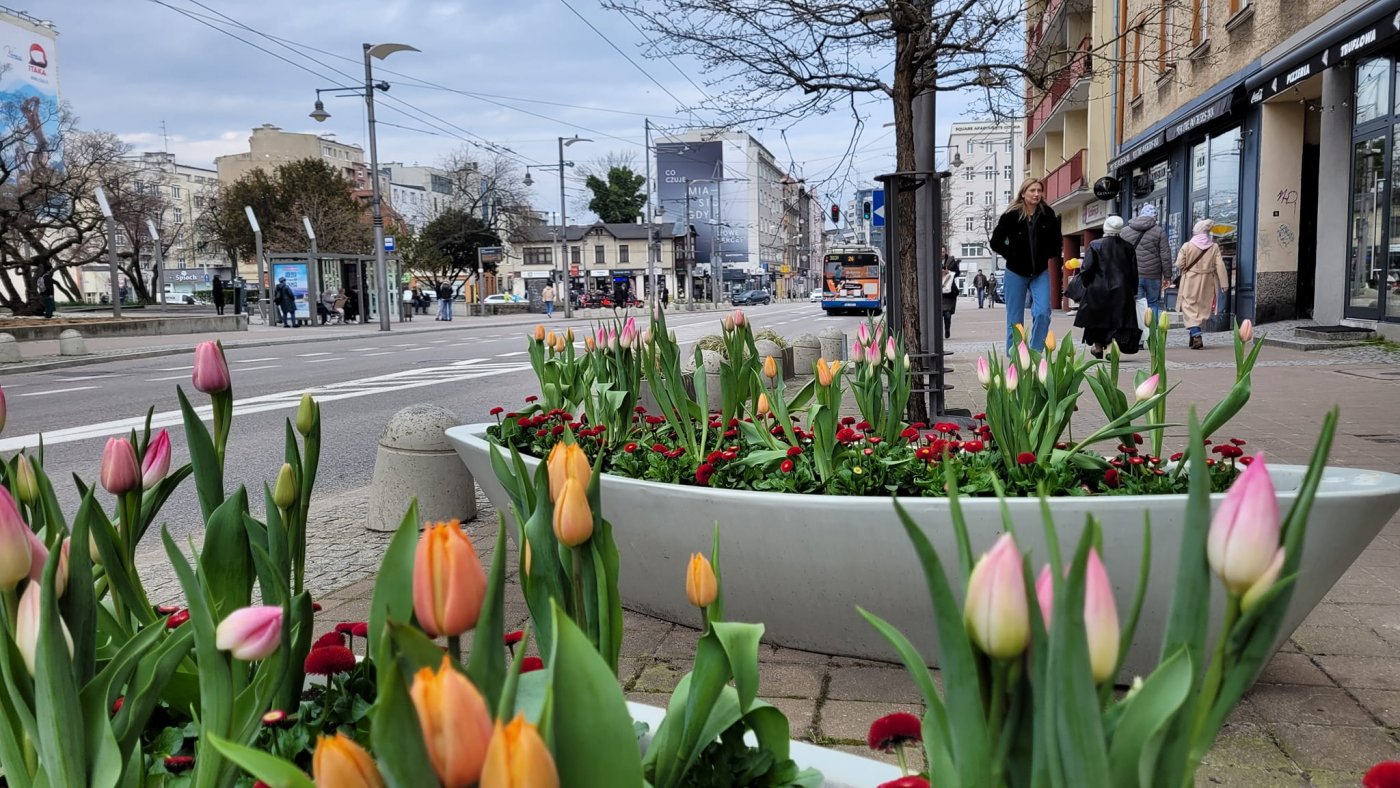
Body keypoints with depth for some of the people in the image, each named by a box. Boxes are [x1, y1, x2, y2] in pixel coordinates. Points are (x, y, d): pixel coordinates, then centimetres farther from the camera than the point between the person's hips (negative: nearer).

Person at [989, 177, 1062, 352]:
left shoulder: (1048, 214, -1)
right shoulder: (1011, 215, -9)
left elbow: (1055, 240, 16)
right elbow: (996, 242, -1)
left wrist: (1048, 256, 6)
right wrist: (1012, 255, -6)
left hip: (1040, 272, 2)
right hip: (1016, 273, -2)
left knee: (1043, 312, -13)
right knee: (1015, 319, 3)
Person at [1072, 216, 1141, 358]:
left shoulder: (1095, 245, -6)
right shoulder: (1127, 247, 1)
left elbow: (1086, 269, -10)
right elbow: (1134, 272, 4)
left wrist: (1086, 284, 8)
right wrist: (1133, 292, 13)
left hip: (1098, 289, -1)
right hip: (1121, 291, 1)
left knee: (1097, 319, 16)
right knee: (1118, 321, 2)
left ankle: (1098, 347, 29)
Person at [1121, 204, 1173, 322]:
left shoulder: (1125, 231, 7)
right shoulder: (1159, 231, 0)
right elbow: (1165, 256, -2)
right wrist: (1167, 276, 4)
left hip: (1132, 276, 1)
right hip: (1153, 276, -1)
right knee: (1153, 303, 11)